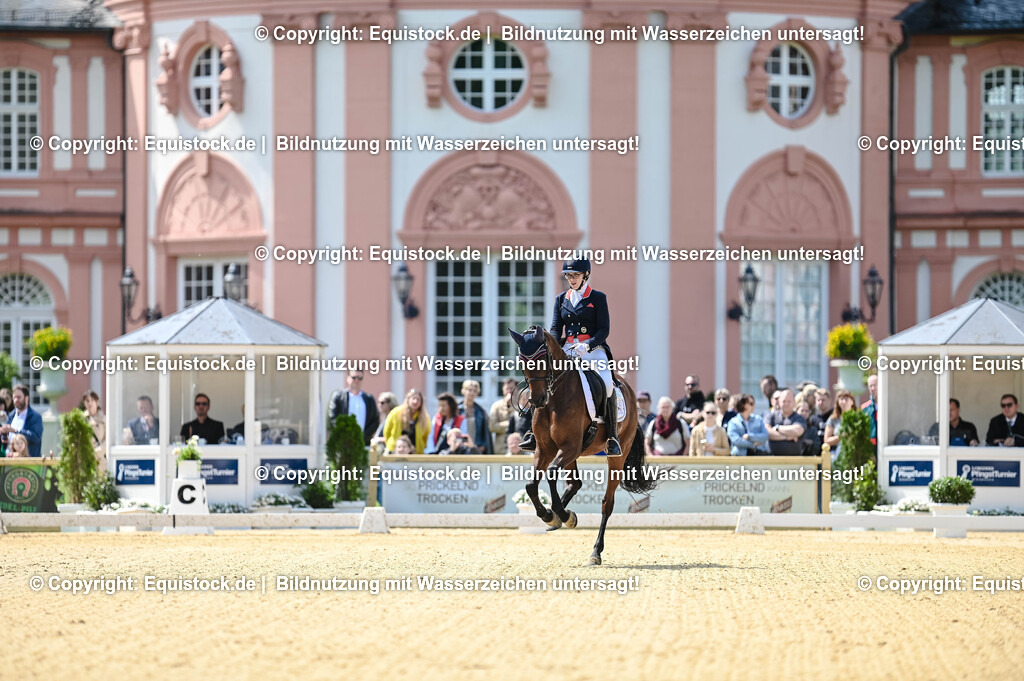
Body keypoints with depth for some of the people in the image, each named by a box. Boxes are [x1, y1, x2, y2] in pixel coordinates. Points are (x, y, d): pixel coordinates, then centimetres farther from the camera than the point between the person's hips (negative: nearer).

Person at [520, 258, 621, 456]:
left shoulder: (598, 298, 4)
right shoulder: (561, 299, 16)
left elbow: (604, 330, -3)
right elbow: (555, 328, 12)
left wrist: (587, 345, -21)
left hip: (594, 349, -4)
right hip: (567, 349, 4)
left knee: (606, 385, -28)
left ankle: (612, 437, -21)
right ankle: (536, 433, -15)